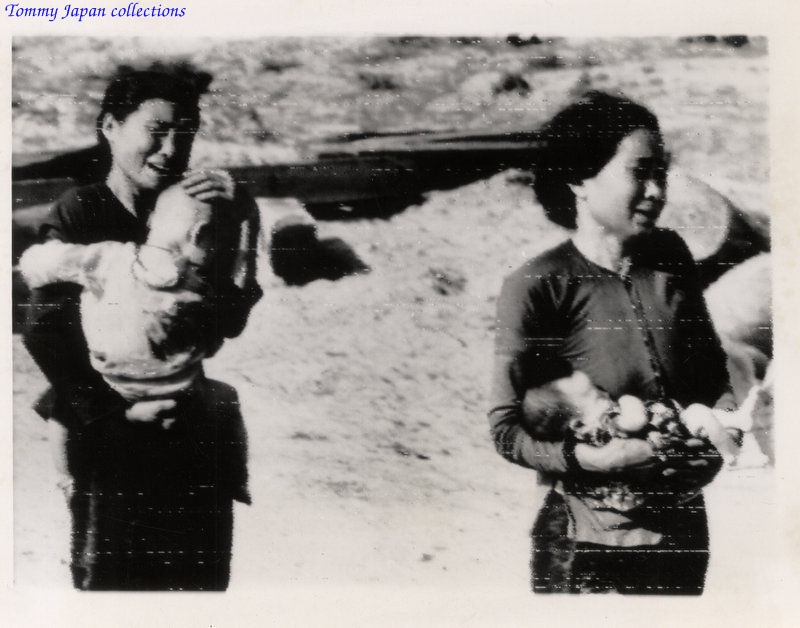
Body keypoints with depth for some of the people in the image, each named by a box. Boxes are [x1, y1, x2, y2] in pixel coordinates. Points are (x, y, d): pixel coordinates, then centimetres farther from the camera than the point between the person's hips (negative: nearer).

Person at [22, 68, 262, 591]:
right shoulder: (77, 215, -10)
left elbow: (228, 323, -9)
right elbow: (43, 333, -13)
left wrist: (241, 224, -20)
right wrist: (118, 410, -19)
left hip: (190, 427, 4)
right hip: (106, 433, -3)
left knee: (203, 576, 15)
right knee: (107, 574, 9)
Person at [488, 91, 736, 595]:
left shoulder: (670, 257, -1)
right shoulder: (537, 286, -17)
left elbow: (714, 369, 10)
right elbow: (507, 429, -16)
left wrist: (722, 413, -10)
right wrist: (594, 458, -29)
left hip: (684, 528, 6)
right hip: (588, 543, -5)